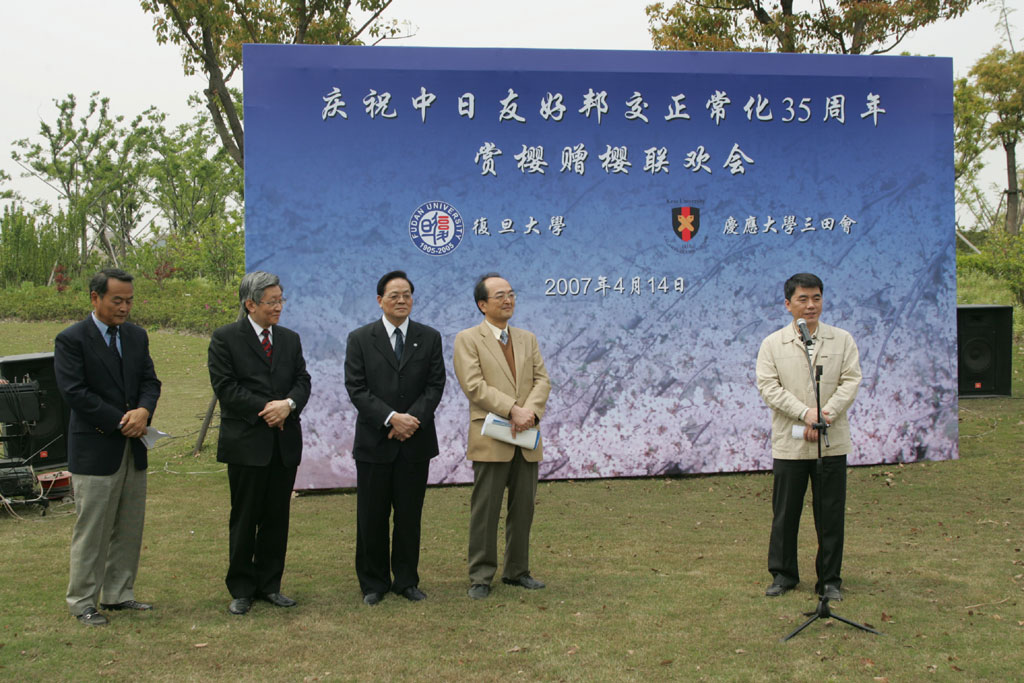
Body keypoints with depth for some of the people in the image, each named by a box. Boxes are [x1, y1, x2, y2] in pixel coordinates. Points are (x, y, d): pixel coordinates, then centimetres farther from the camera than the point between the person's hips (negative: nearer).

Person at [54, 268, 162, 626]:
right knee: (91, 530, 0)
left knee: (129, 529, 11)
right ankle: (83, 601, 11)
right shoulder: (71, 340, -8)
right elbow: (74, 392, -15)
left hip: (133, 448, 6)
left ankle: (119, 594, 22)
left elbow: (150, 381, 8)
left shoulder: (136, 336, 11)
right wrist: (121, 421, -17)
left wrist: (143, 411, -14)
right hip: (95, 449, -6)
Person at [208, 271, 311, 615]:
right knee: (244, 519, 3)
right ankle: (241, 590, 14)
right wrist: (267, 408, -16)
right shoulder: (225, 339, -3)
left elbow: (303, 381, 7)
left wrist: (288, 404, -14)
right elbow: (226, 388, -11)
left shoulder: (290, 339, 13)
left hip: (285, 442, 5)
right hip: (246, 442, -5)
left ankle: (269, 585, 20)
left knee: (277, 517, 9)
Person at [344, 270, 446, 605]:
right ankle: (374, 583, 17)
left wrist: (413, 419, -14)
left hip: (416, 441, 1)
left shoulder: (430, 338, 7)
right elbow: (356, 388, -5)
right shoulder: (360, 339, 2)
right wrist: (390, 418, -17)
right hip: (374, 441, -1)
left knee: (409, 516, 7)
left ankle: (407, 581, 19)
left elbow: (435, 385, 1)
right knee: (371, 517, 5)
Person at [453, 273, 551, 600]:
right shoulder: (467, 340, 0)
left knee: (523, 508, 9)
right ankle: (481, 576, 7)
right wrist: (513, 410, -19)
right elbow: (474, 385, -12)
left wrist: (531, 410, -12)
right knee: (485, 510, -1)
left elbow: (542, 380, 8)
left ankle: (516, 570, 21)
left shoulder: (527, 339, 17)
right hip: (491, 439, -5)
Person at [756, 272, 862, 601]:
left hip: (832, 442, 1)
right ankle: (783, 574, 21)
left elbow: (851, 380, -1)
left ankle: (830, 579, 16)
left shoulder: (842, 340, 8)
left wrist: (826, 413, -16)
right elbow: (768, 386, -5)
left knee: (831, 513, 5)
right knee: (785, 512, 6)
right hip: (789, 442, 0)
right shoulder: (772, 344, 4)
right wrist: (805, 413, -17)